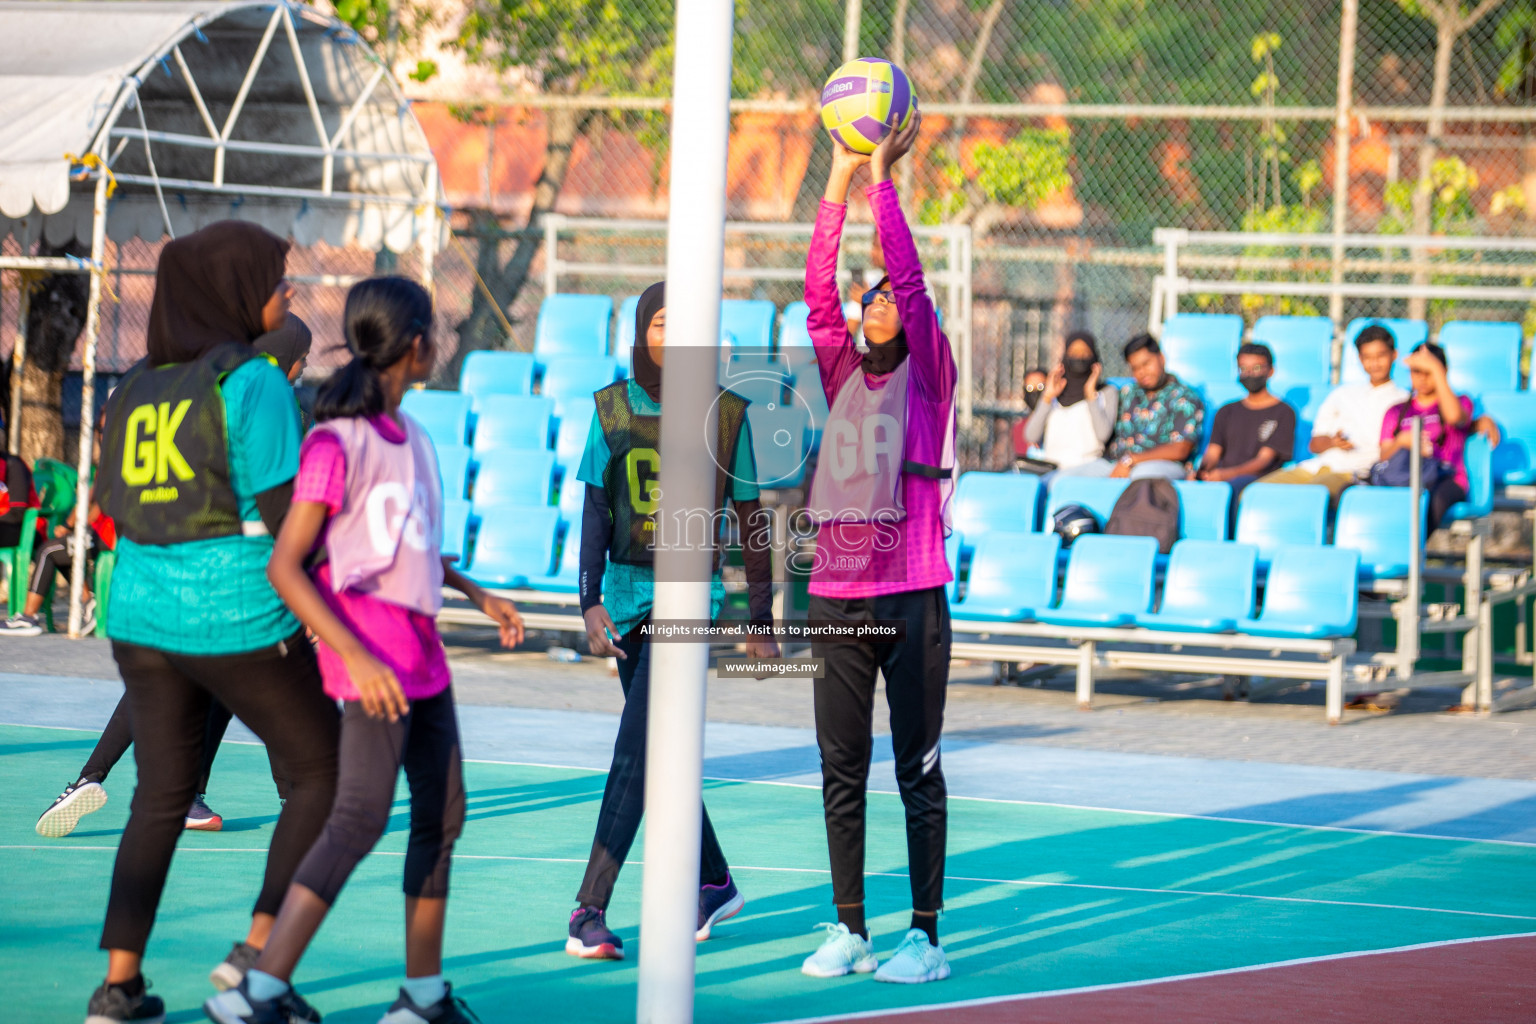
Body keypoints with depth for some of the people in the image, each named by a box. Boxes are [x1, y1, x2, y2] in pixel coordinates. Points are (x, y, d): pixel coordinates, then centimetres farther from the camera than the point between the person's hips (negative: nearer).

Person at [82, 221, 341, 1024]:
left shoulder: (136, 388, 8)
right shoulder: (252, 382, -12)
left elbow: (110, 500, 12)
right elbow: (282, 508, -16)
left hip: (141, 618, 6)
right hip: (239, 623, -6)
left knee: (162, 796, 14)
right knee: (320, 776, 10)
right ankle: (258, 952, 2)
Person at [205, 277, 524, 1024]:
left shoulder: (407, 436, 12)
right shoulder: (336, 443, -14)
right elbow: (284, 567, -17)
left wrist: (477, 595, 23)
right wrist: (358, 658, -24)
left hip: (419, 653, 9)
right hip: (369, 655, -9)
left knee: (442, 814, 13)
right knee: (360, 817, -17)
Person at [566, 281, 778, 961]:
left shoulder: (726, 414, -1)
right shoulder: (612, 409, 4)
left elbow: (751, 519, 5)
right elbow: (596, 513, 5)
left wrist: (762, 619, 5)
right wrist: (591, 602, -7)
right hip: (627, 595, 4)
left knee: (636, 753, -15)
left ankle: (590, 909, -18)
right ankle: (713, 884, 30)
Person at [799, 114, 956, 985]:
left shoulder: (928, 374, 1)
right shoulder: (843, 374, 12)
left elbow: (911, 280, -8)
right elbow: (820, 289, 4)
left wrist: (883, 181, -7)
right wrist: (839, 179, 0)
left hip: (911, 595, -4)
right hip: (837, 594, 4)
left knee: (918, 770, 0)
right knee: (841, 772, 6)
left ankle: (926, 937, 4)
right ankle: (849, 930, 13)